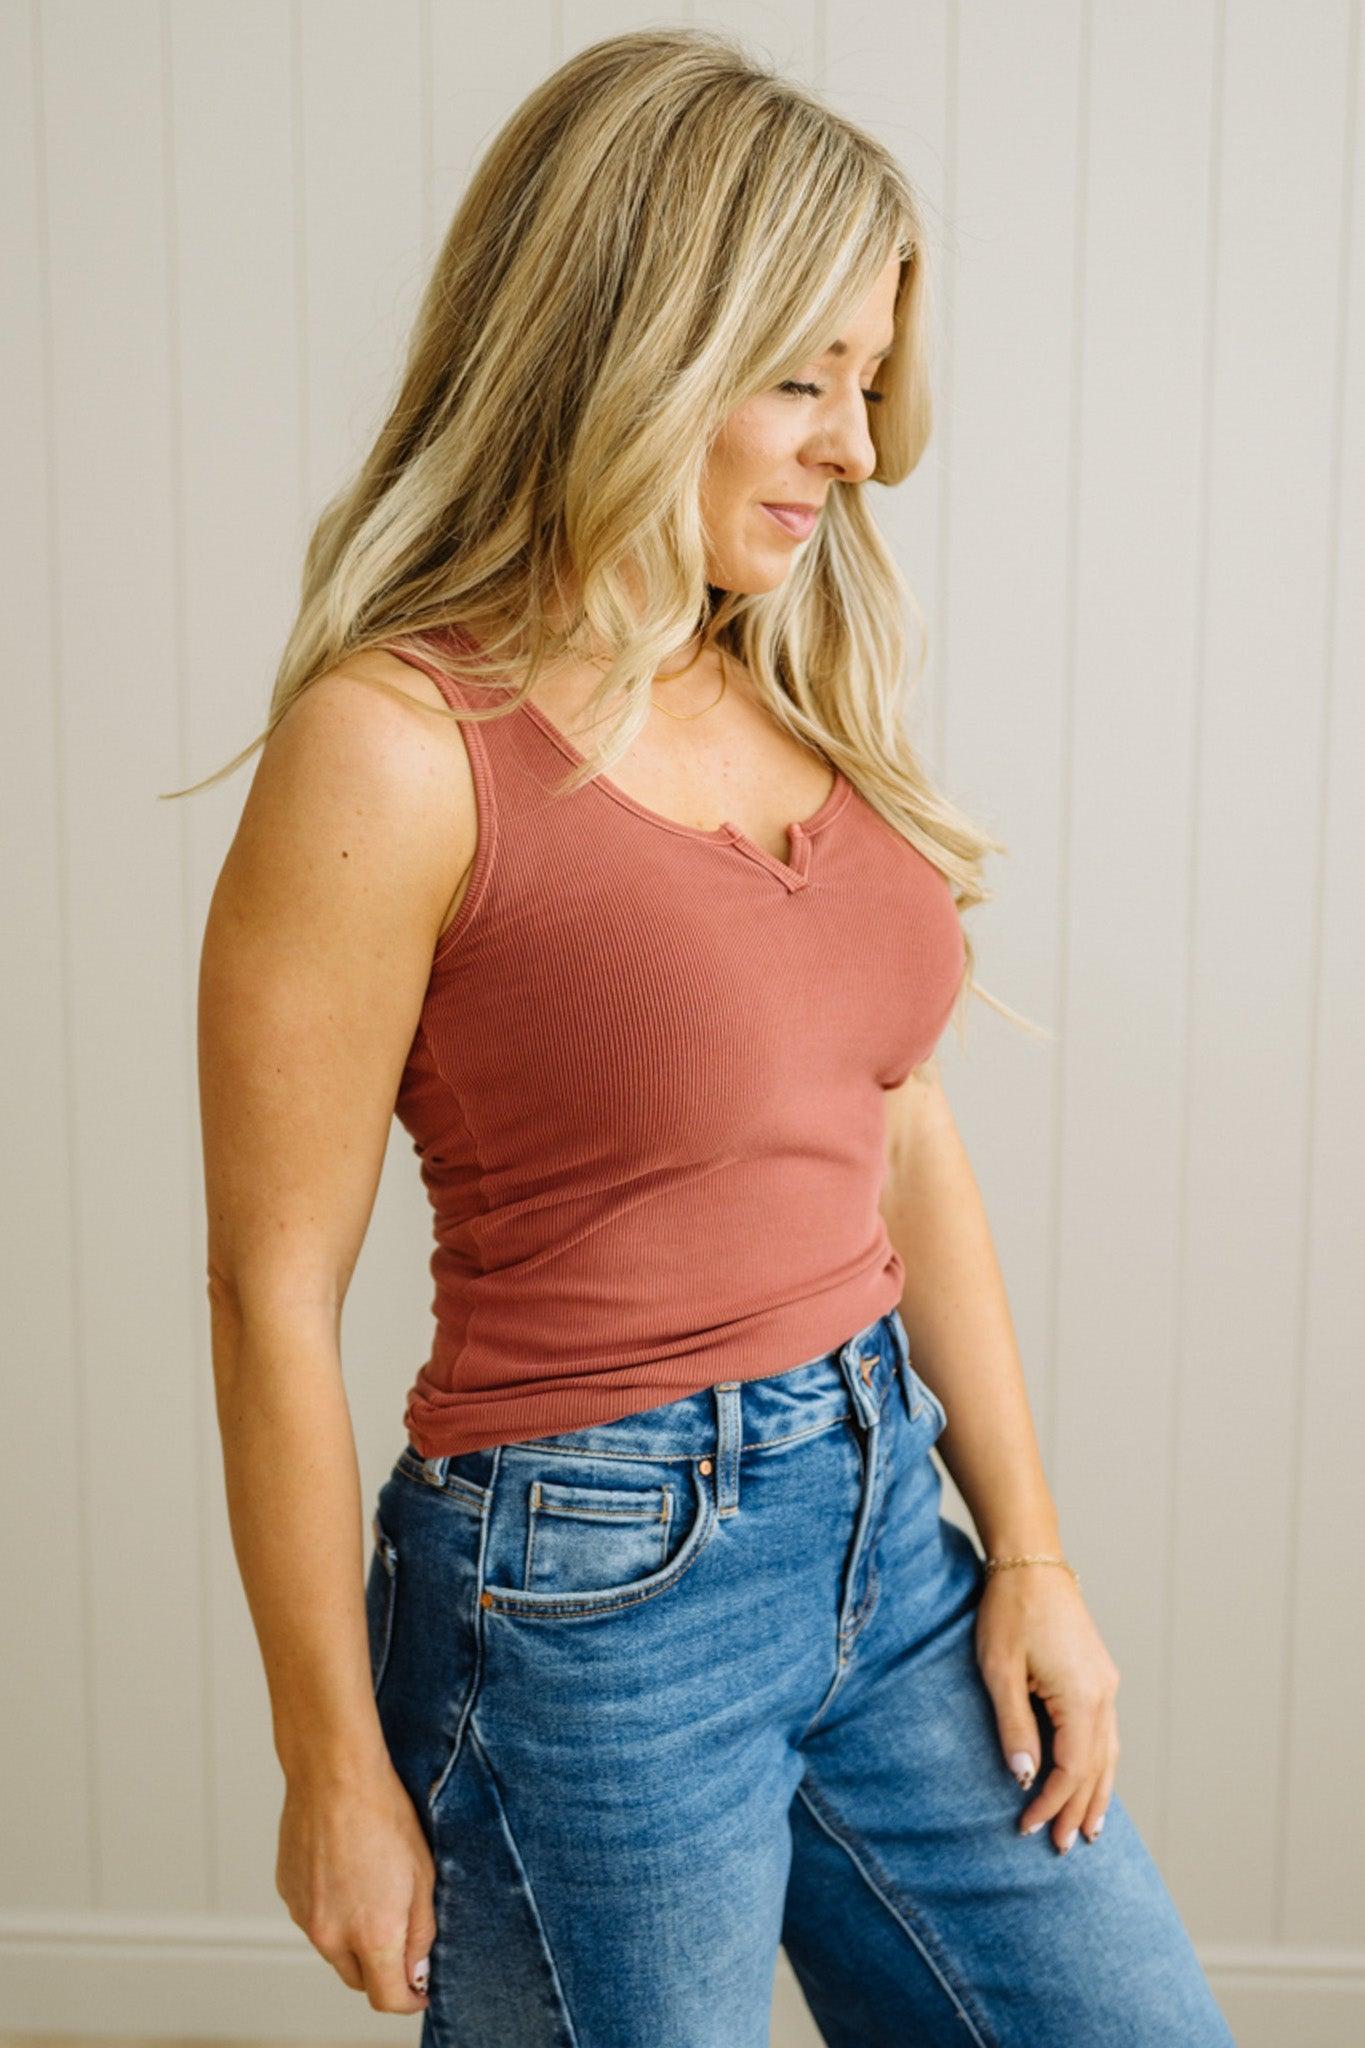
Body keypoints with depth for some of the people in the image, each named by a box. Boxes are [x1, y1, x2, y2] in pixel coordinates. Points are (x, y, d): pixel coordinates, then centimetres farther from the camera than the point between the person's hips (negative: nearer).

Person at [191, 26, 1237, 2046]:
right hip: (594, 1587, -6)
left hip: (885, 1524, 7)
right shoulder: (398, 747, -16)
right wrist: (338, 1769, -7)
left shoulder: (808, 697, 4)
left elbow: (906, 1135, 9)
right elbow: (276, 1293, -13)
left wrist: (1031, 1549, 7)